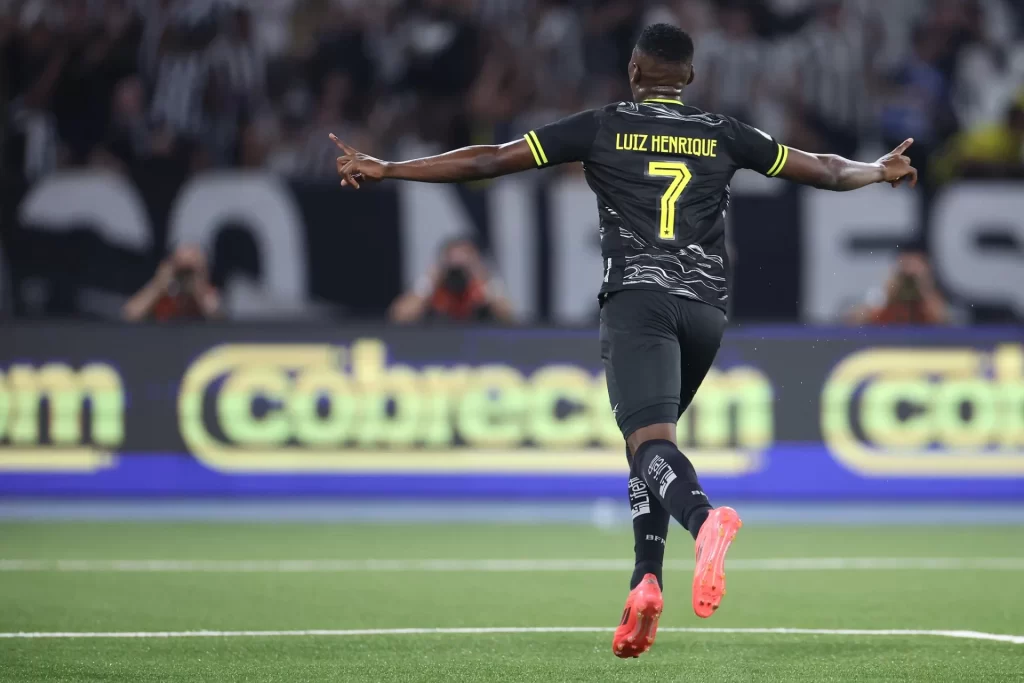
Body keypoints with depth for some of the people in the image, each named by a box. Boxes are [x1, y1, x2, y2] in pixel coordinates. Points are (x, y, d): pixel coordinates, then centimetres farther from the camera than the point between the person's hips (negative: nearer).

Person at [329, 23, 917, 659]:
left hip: (638, 296, -4)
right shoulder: (722, 134, 16)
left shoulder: (603, 127, 9)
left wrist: (385, 169, 14)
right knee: (651, 435, 19)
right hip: (707, 306, 4)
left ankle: (705, 519, -51)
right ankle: (646, 581, 3)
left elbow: (489, 160, 7)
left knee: (651, 437, -19)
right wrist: (881, 172, 47)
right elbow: (823, 169, 26)